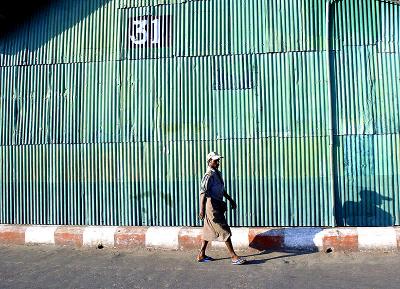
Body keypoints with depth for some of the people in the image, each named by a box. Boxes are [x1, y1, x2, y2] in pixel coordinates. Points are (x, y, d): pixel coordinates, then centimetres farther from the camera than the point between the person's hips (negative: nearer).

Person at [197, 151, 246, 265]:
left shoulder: (218, 173, 13)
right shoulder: (209, 175, -16)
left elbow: (222, 190, 24)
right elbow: (203, 192, -23)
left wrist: (230, 200, 27)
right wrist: (202, 210, -28)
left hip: (218, 205, 9)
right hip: (212, 205, -9)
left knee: (209, 230, 14)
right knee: (224, 230, -4)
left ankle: (201, 255, 24)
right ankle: (234, 257, 5)